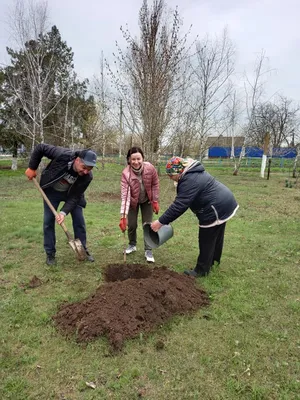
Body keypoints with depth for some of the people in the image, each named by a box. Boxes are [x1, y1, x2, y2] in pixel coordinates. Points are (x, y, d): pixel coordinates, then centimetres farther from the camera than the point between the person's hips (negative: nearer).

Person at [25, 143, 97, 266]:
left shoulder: (87, 177, -31)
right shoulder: (63, 155, -38)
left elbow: (75, 197, -23)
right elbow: (40, 148, -23)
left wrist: (64, 212, -34)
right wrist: (32, 168, -18)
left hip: (71, 193, 1)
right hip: (52, 190, -1)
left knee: (79, 221, 1)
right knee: (48, 221, 0)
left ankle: (83, 250, 19)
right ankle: (50, 253, 14)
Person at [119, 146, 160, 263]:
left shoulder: (150, 168, -26)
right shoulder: (126, 173, -30)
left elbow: (155, 184, -9)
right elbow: (124, 195, -34)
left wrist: (155, 201, -9)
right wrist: (123, 216, -40)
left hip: (147, 201, 0)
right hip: (133, 202, 0)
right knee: (131, 225, 5)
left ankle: (148, 251, 12)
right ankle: (132, 245, 32)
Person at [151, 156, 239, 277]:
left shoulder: (190, 181, -25)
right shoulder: (193, 172, 9)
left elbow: (179, 205, -28)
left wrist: (161, 222, -24)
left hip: (216, 209, -11)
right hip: (224, 203, 11)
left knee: (206, 241, 3)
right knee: (216, 235, 26)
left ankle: (202, 270, 17)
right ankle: (213, 259, 45)